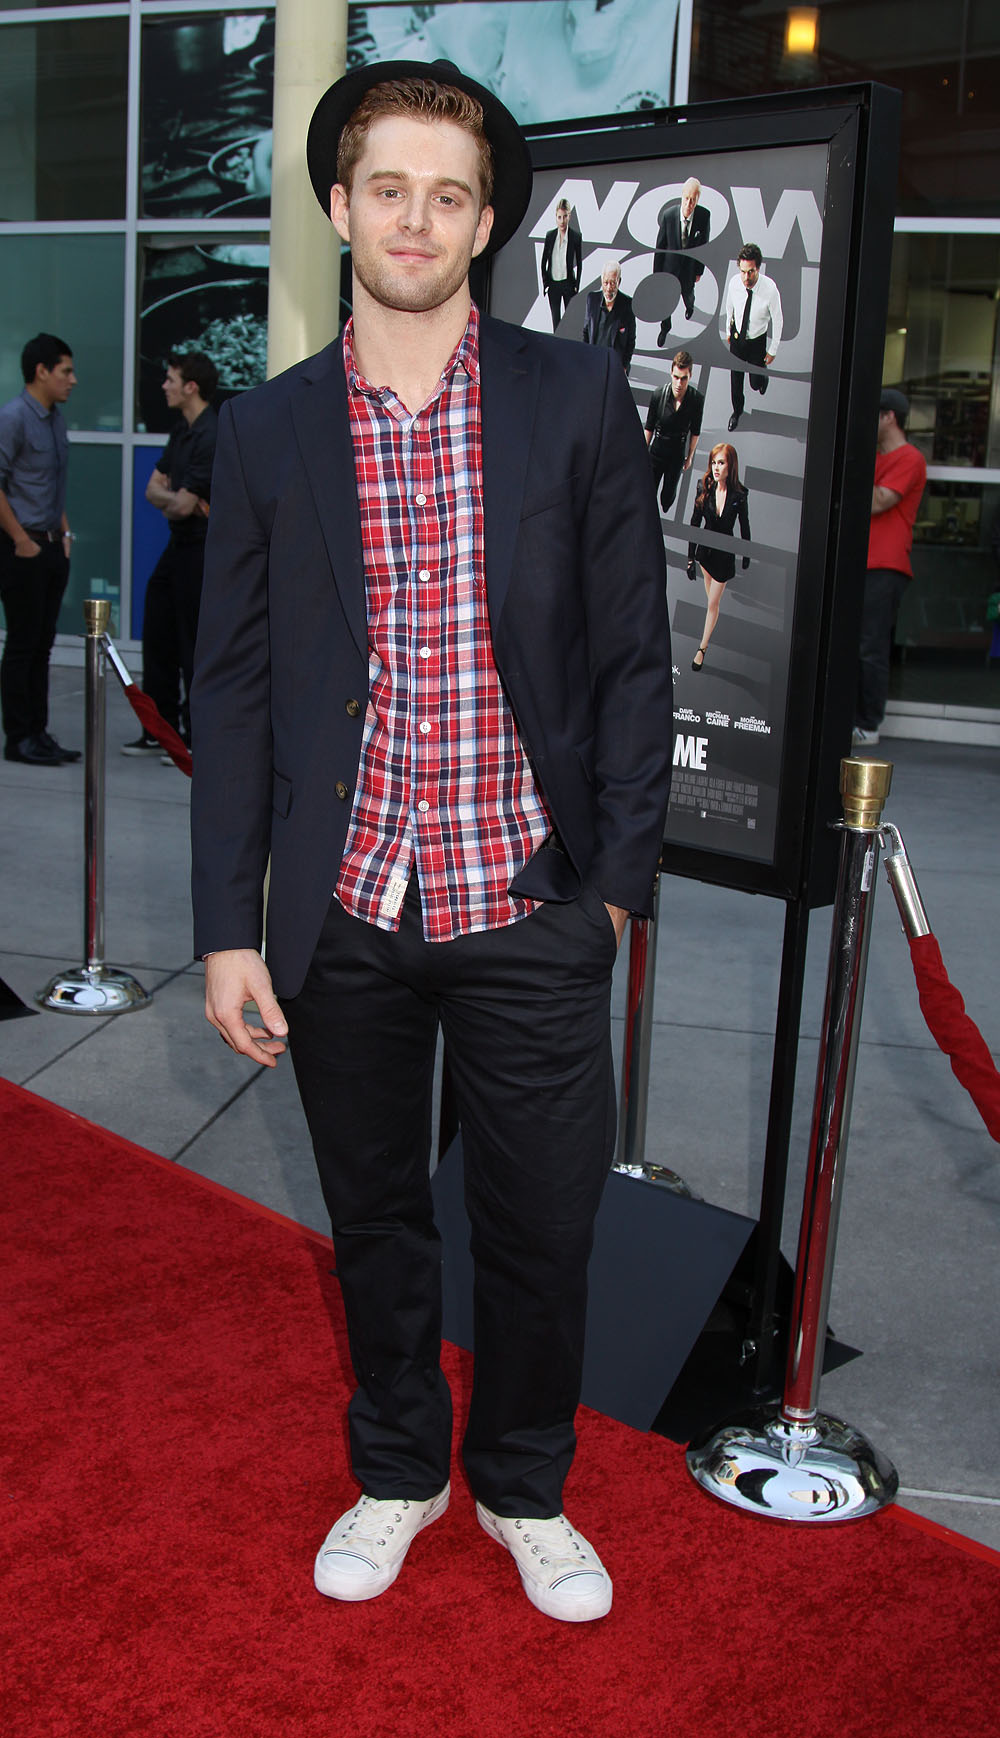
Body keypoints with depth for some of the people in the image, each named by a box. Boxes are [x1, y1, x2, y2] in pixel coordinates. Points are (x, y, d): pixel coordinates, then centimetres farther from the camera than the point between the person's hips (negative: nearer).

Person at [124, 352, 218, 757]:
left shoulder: (211, 436, -19)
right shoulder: (182, 430, 12)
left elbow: (183, 505, -22)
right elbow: (154, 487, 13)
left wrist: (172, 500, 0)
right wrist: (174, 500, -8)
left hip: (202, 551, -10)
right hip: (179, 545, 10)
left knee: (195, 646, -2)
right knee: (158, 637, 13)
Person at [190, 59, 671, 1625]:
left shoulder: (578, 399, -2)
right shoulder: (267, 432, 2)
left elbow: (634, 654, 0)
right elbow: (234, 690, 3)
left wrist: (618, 876, -4)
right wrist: (229, 928, 0)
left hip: (529, 909, -1)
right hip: (346, 913, 2)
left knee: (541, 1229, 10)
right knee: (375, 1218, 17)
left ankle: (525, 1486, 37)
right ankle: (397, 1470, 41)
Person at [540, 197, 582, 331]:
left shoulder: (576, 236, -6)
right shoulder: (550, 235, 2)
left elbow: (579, 263, -2)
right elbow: (544, 260, 10)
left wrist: (577, 286, -5)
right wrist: (544, 282, 5)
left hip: (568, 283, -3)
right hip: (553, 283, 3)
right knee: (555, 319, 9)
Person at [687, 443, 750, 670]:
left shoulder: (739, 495, -16)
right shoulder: (704, 488, -11)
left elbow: (744, 526, -4)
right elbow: (695, 523, -7)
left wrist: (746, 558, 4)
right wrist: (690, 558, -8)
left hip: (725, 553, -3)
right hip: (705, 549, 3)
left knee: (713, 602, -2)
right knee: (710, 597, 21)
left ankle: (703, 647, 6)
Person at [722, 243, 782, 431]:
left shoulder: (769, 289, -31)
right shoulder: (734, 283, -21)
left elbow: (777, 321, -16)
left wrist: (773, 350, -8)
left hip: (757, 341, -2)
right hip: (737, 337, 2)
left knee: (755, 383, 12)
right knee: (735, 379, 18)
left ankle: (763, 374, 51)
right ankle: (737, 410, 45)